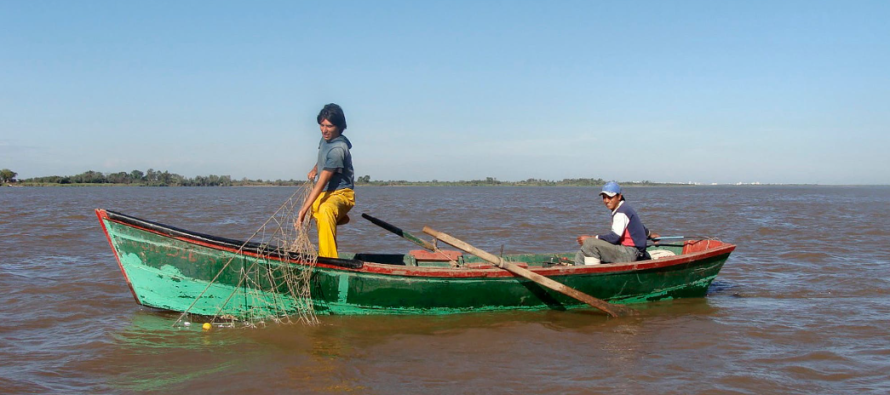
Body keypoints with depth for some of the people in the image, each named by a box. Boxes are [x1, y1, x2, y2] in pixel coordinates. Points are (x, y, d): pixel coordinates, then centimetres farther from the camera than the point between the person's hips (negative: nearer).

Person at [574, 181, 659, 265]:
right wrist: (648, 234, 53)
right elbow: (638, 225, 34)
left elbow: (614, 237, -23)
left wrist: (592, 238, -22)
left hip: (630, 254, -10)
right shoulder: (624, 208, 16)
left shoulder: (621, 212, -14)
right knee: (581, 255, -2)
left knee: (590, 244, -29)